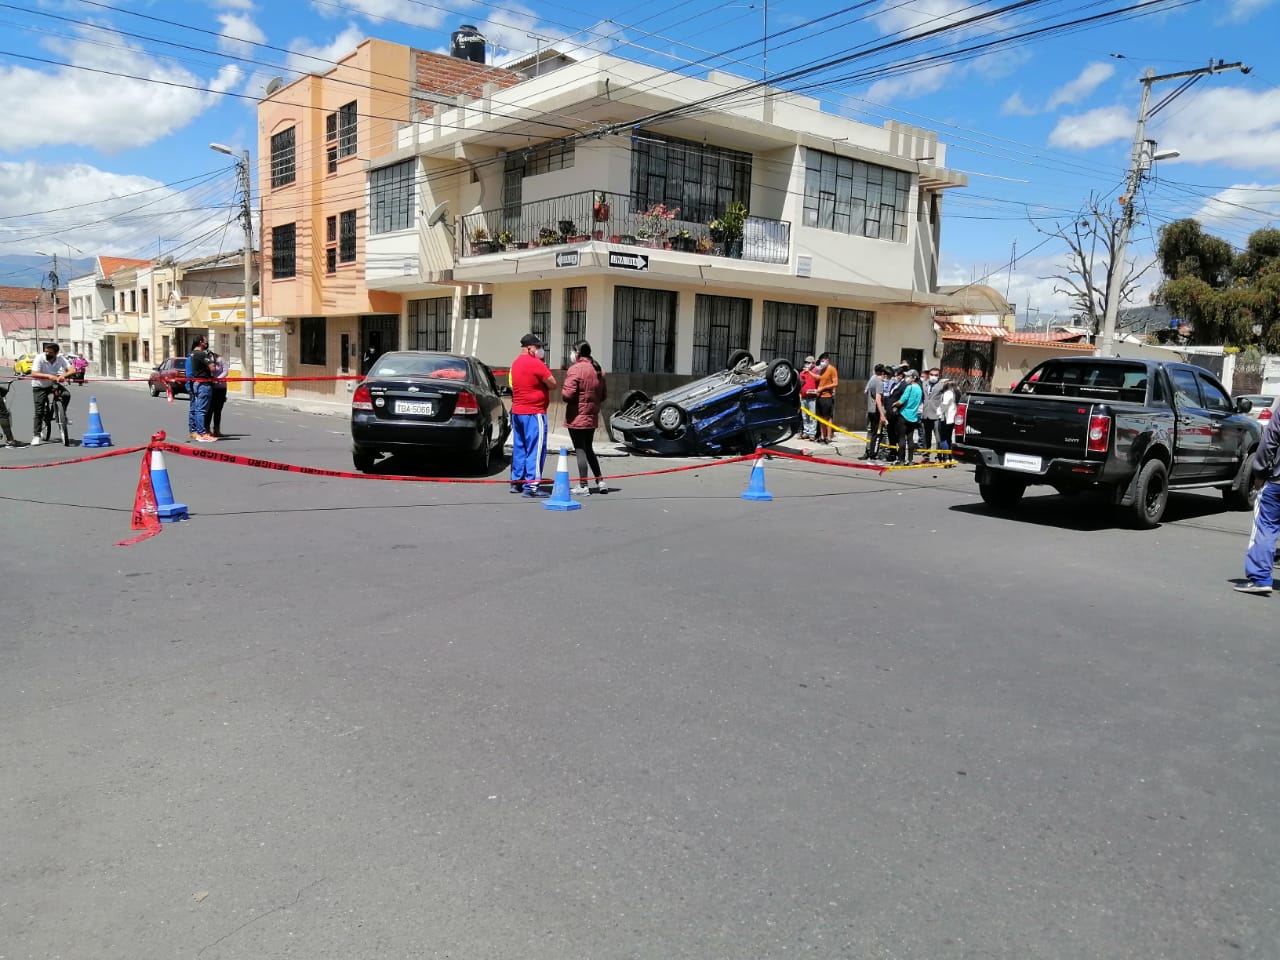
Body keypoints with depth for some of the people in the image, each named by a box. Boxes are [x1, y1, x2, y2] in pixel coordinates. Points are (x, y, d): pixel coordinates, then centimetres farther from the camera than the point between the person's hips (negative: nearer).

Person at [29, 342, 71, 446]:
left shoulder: (61, 359, -13)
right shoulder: (39, 359, -20)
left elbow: (71, 370, -23)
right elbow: (33, 374, -30)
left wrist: (63, 376, -44)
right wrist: (49, 376, -45)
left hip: (53, 384, 2)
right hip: (39, 387, -2)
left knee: (66, 395, -27)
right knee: (39, 411, -6)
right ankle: (36, 435, 0)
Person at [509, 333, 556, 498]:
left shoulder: (515, 363, 14)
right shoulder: (535, 363, -14)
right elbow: (553, 384, -13)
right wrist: (547, 372, 6)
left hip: (517, 411, 9)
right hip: (534, 412, -9)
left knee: (519, 447, 15)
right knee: (536, 449, -7)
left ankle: (517, 482, 20)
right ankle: (532, 486, -11)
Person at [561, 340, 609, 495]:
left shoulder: (576, 369, -15)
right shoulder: (598, 370, 9)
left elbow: (567, 394, -20)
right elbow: (604, 395, 14)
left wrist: (563, 393, 0)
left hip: (577, 418, -7)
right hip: (592, 418, 7)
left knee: (580, 450, -1)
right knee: (589, 449, 19)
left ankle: (583, 486, 2)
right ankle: (600, 482, 19)